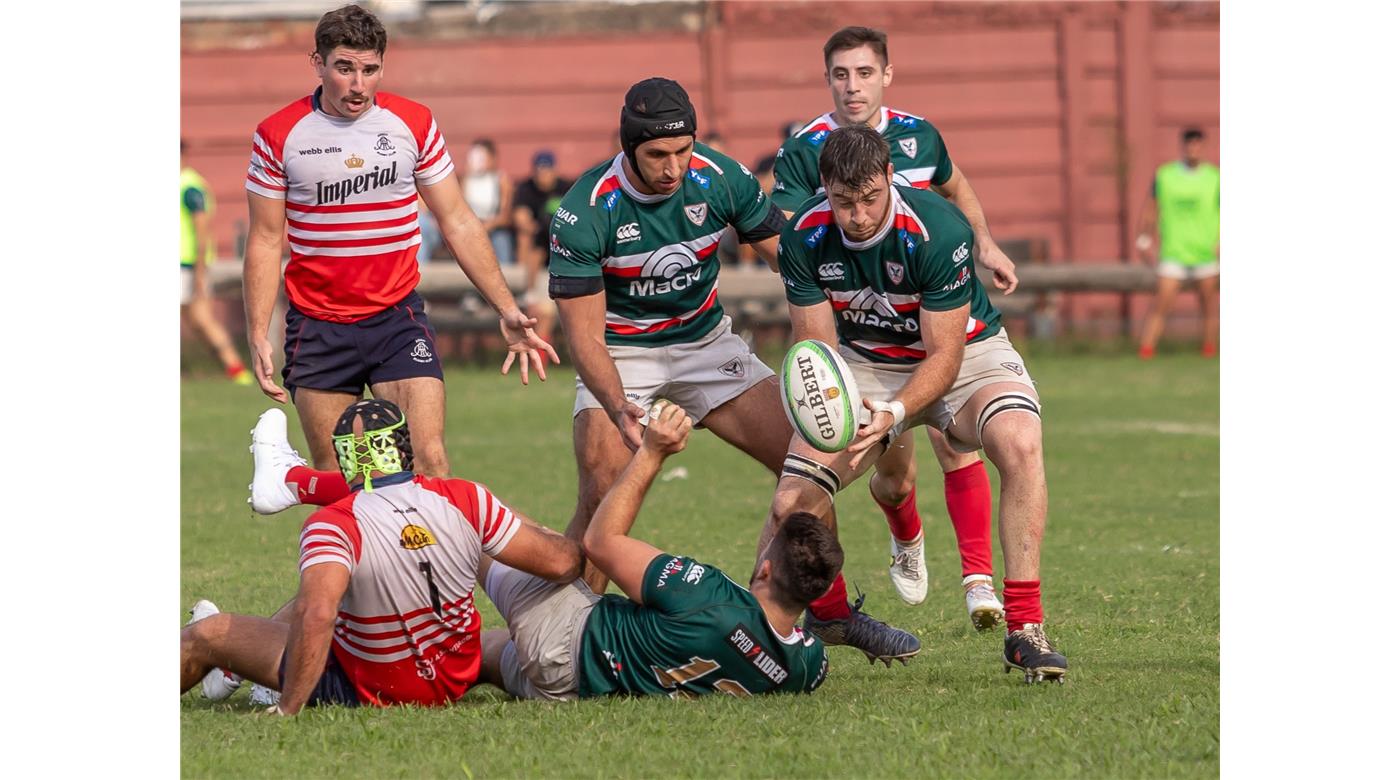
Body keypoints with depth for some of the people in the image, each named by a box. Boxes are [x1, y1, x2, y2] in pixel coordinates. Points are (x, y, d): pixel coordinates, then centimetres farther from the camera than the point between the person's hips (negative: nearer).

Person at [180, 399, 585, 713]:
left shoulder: (332, 525, -28)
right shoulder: (465, 499, -15)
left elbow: (316, 614, -43)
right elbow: (561, 562, -9)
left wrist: (288, 709, -35)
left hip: (367, 691, -6)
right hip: (455, 679, 6)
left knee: (208, 635, 8)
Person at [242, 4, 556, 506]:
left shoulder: (414, 124, 0)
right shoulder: (279, 136, -3)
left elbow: (457, 223, 6)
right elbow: (265, 242, 2)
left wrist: (506, 311, 2)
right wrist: (258, 336, -7)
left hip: (397, 317, 0)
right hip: (318, 327, 0)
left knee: (429, 463, -14)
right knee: (333, 481, 2)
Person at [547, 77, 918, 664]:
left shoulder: (721, 179, -16)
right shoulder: (586, 213, -25)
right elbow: (583, 330, -22)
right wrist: (619, 409, -39)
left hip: (706, 341, 4)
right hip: (620, 356, -4)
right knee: (602, 496, -25)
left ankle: (828, 609, 12)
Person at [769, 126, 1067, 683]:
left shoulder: (939, 232, -31)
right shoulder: (804, 238, -19)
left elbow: (944, 356, -26)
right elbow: (817, 346, -11)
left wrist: (893, 415, -43)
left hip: (962, 352, -3)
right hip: (862, 363, 3)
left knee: (1020, 444, -34)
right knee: (791, 504, -11)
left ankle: (1025, 628, -29)